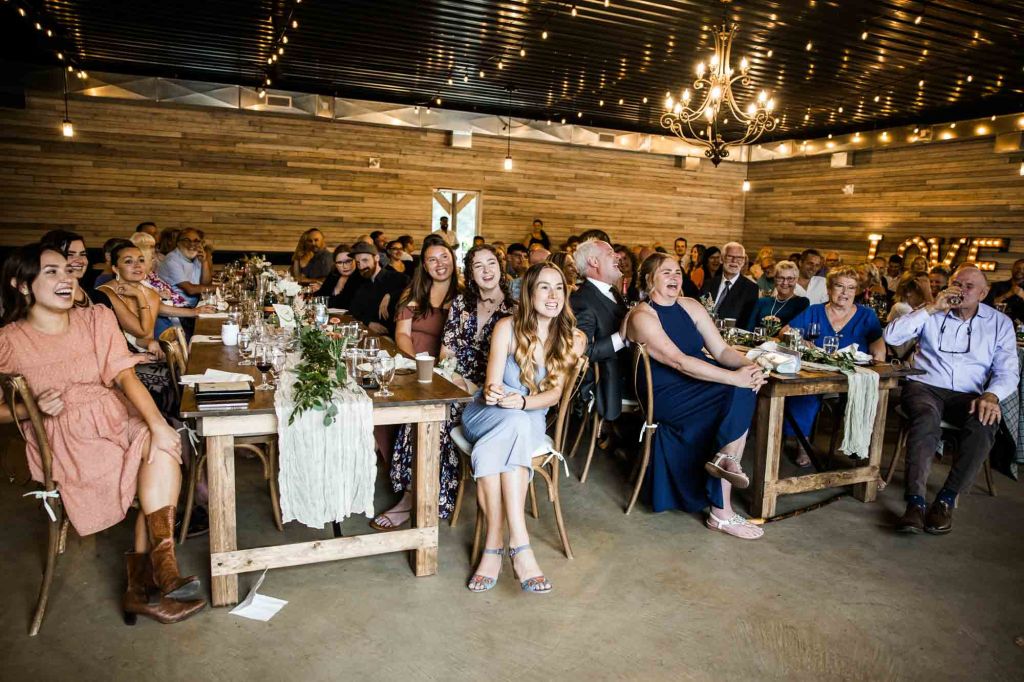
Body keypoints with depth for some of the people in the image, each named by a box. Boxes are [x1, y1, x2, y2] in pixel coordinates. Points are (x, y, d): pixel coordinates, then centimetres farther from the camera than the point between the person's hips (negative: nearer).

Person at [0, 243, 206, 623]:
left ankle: (142, 582, -23)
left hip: (118, 419, 3)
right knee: (159, 466, -26)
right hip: (64, 440, -3)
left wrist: (157, 424, -21)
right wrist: (36, 408, -16)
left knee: (162, 446, -29)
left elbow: (125, 376, -6)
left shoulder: (97, 318, 5)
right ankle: (162, 574, -15)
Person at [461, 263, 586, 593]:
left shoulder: (573, 339, -1)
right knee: (517, 424, -37)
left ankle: (494, 545, -32)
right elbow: (492, 385, -9)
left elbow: (554, 392, -7)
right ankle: (519, 546, -36)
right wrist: (493, 393, -35)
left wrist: (522, 401, -28)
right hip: (487, 416, -1)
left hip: (532, 420, 1)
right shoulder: (507, 327, -6)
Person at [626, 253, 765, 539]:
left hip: (701, 382, 6)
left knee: (743, 392, -23)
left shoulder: (691, 306, 11)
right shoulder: (641, 317, -12)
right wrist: (735, 377, -28)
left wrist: (748, 365, -16)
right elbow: (678, 361, -23)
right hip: (667, 395, -6)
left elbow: (721, 349, 7)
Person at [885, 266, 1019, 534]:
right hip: (925, 386, -1)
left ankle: (946, 499, -23)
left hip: (968, 395, 2)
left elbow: (1008, 370, 4)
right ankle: (915, 502, -38)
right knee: (927, 418, -36)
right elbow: (891, 336, -5)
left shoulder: (999, 323, 12)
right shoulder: (932, 313, 9)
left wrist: (991, 395, -17)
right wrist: (931, 308, -9)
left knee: (984, 425, -33)